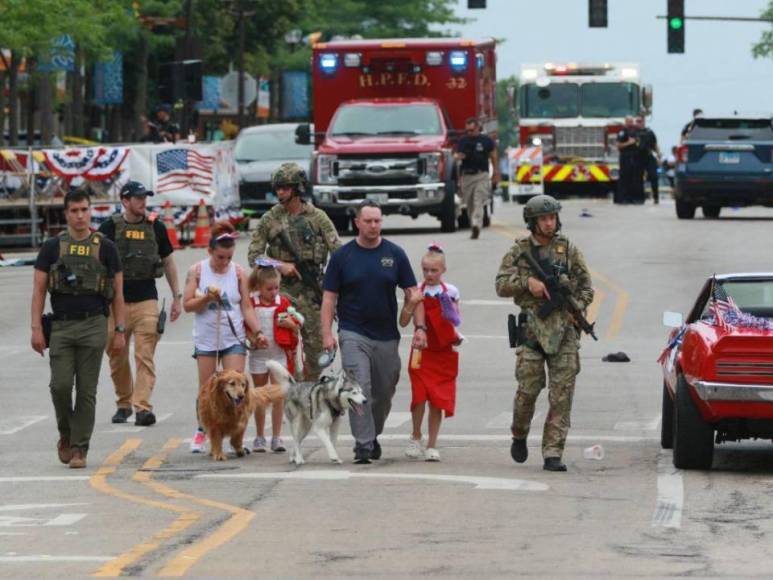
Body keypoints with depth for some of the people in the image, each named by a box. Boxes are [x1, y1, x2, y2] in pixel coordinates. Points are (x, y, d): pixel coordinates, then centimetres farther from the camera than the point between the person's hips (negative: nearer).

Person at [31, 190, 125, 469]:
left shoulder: (105, 247, 5)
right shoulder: (52, 247, 6)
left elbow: (117, 292, 8)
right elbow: (39, 289, 6)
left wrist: (120, 331, 2)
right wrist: (36, 328, -3)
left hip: (93, 325, -1)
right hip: (61, 327, 1)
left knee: (87, 390, -2)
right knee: (60, 385, -8)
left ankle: (79, 448, 4)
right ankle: (66, 435, 16)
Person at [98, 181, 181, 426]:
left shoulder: (155, 227, 7)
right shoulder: (110, 228, 1)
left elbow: (168, 262, 16)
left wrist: (177, 297, 14)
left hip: (146, 300, 0)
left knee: (145, 356, -11)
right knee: (117, 358, 7)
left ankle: (143, 407, -16)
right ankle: (123, 404, 23)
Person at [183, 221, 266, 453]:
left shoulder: (238, 273, 0)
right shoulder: (197, 271, -1)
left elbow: (246, 306, 2)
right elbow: (187, 304, -2)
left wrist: (258, 331, -8)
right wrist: (207, 298, -18)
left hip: (233, 338, 0)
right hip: (206, 338, 0)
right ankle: (201, 431, 22)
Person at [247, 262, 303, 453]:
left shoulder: (283, 303, 1)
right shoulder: (251, 304, -3)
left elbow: (297, 327, 7)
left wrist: (289, 323, -13)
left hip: (280, 353, 0)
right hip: (258, 354, 0)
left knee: (278, 396, 0)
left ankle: (277, 437, 5)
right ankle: (259, 437, 17)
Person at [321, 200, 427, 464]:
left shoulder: (395, 254, 4)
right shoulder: (343, 256, 0)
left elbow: (412, 293, 6)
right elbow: (329, 297, 1)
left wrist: (420, 327, -4)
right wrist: (326, 333, -9)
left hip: (387, 336, 3)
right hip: (353, 334, -3)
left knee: (384, 392, 10)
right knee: (359, 388, -15)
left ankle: (373, 436, 31)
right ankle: (363, 445, -15)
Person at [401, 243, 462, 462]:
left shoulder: (450, 292, 3)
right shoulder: (416, 292, 0)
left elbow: (456, 319, 16)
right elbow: (403, 322, -3)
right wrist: (411, 304, -19)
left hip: (444, 353, 1)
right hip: (422, 351, -1)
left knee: (438, 400, 2)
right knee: (420, 394, -15)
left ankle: (432, 445, 11)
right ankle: (416, 437, 7)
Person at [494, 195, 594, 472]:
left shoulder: (569, 250, 9)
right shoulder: (519, 250, 7)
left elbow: (586, 286, 12)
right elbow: (501, 285, 2)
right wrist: (527, 282, -14)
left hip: (564, 331, 1)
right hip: (532, 330, -1)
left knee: (562, 394, -5)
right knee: (528, 389, -3)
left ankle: (553, 454, -3)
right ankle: (519, 436, 25)